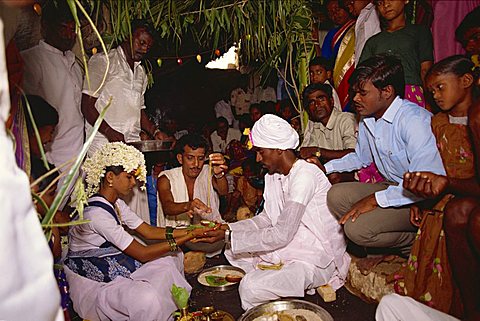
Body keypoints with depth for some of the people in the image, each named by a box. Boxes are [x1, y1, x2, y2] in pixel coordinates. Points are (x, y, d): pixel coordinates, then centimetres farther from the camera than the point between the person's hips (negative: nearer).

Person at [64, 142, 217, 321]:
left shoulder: (116, 204, 2)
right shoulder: (96, 213, -29)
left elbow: (149, 231, 2)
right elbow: (142, 254, -28)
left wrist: (192, 232, -8)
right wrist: (186, 238, -26)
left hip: (114, 266, 10)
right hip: (91, 281, -10)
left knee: (171, 257, 4)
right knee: (146, 298, -34)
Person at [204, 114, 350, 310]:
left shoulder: (304, 175, -24)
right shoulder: (273, 174, 5)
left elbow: (282, 234, -27)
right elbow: (267, 218, 11)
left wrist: (229, 236, -23)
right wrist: (229, 229, -2)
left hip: (318, 257, -9)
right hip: (293, 245, 10)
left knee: (251, 287, -25)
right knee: (234, 254, 10)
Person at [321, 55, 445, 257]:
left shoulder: (415, 120, -23)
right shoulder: (367, 121, 5)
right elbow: (361, 157, 25)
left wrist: (375, 200, -27)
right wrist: (325, 168, 11)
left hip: (419, 198, -8)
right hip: (391, 188, 8)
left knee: (357, 227, -23)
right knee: (336, 195, -10)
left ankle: (417, 243, 1)